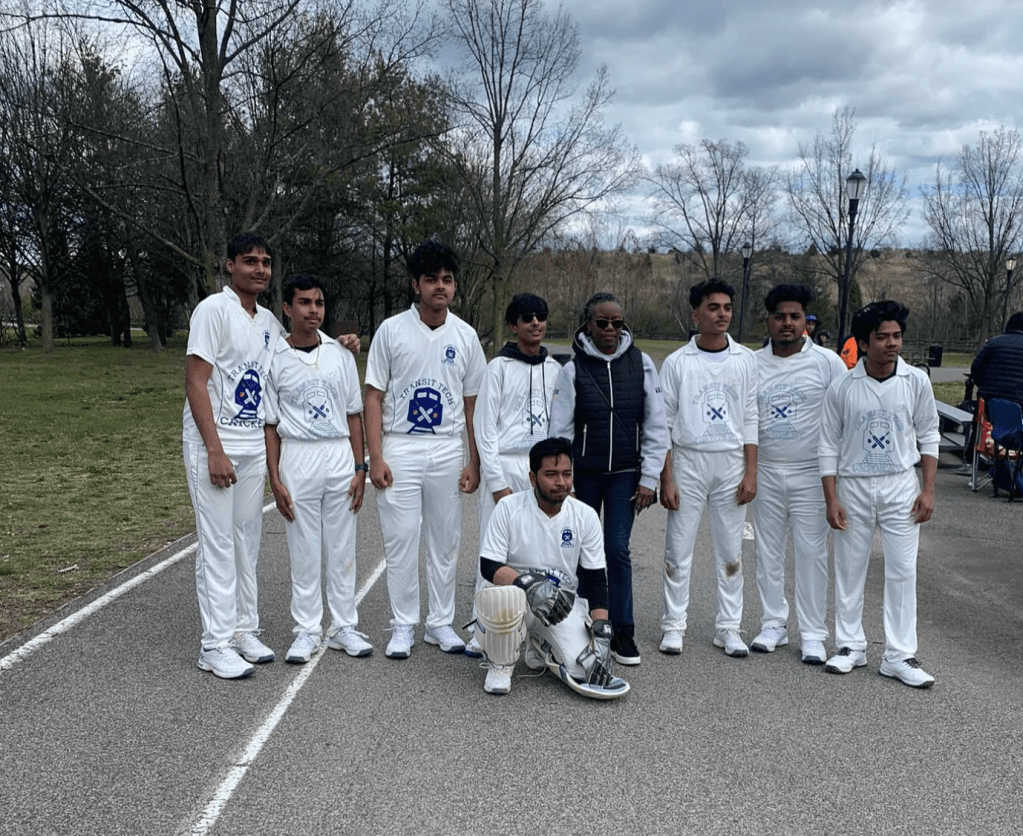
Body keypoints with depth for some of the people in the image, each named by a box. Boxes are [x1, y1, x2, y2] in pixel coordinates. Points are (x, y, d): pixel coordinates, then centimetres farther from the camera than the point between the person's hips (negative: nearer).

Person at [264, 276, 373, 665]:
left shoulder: (339, 353, 7)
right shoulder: (275, 359, -1)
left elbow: (353, 414, 9)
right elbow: (269, 424, 0)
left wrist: (360, 467, 3)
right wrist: (275, 479, -5)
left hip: (340, 455, 2)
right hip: (298, 457, -2)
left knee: (342, 546, 8)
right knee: (303, 549, 4)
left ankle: (343, 626, 19)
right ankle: (307, 630, 15)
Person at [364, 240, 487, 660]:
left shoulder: (465, 336, 6)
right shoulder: (392, 330, -1)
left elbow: (472, 404, 9)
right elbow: (374, 397, -1)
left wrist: (474, 462, 4)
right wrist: (375, 457, -9)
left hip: (448, 450, 2)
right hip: (400, 449, -2)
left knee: (446, 540, 8)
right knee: (400, 539, 1)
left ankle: (441, 623, 21)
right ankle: (403, 626, 13)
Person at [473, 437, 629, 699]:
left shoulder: (586, 516, -1)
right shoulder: (510, 507, -8)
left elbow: (595, 579, 2)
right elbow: (488, 566, -12)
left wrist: (602, 628, -11)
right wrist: (529, 584, -30)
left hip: (565, 603, 3)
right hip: (518, 596, -3)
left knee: (586, 666, -21)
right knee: (503, 597, -38)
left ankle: (542, 650, 17)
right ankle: (501, 664, -6)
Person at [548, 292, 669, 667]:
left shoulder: (641, 364, 0)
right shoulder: (574, 368, -3)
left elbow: (656, 427, 2)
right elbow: (560, 431, -1)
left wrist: (649, 479, -2)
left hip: (625, 474, 0)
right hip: (584, 473, 0)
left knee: (618, 549, -5)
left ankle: (623, 633, 5)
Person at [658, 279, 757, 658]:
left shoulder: (744, 359, 5)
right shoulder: (677, 362, -2)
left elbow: (750, 419, 6)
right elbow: (663, 423, -2)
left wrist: (751, 472, 0)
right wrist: (666, 479, -6)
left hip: (731, 463, 2)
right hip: (688, 461, -2)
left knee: (731, 551, 7)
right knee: (679, 550, 2)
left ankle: (728, 627, 17)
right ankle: (674, 626, 13)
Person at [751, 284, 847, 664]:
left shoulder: (827, 362, -3)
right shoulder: (753, 364, 5)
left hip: (811, 473, -3)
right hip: (766, 471, 3)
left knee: (811, 552, 0)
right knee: (768, 550, 9)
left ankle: (813, 633, 10)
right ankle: (773, 623, 22)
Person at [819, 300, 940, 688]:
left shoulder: (916, 381, -3)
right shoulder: (842, 388, -5)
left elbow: (928, 436, 5)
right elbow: (829, 445, 0)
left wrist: (927, 489, -2)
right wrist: (831, 500, -4)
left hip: (900, 486, 0)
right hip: (853, 486, 0)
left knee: (903, 570, 1)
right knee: (849, 569, 7)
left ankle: (899, 656, 9)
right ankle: (850, 646, 21)